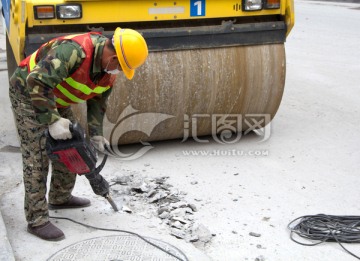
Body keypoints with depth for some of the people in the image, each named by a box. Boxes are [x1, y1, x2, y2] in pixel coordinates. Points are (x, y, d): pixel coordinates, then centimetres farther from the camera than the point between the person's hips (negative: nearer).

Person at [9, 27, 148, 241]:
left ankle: (60, 198, 31)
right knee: (37, 157, -12)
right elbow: (37, 83, -42)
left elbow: (98, 101, 3)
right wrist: (52, 121, -40)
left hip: (56, 99, 9)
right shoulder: (73, 50, -37)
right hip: (27, 94, -9)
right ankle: (37, 220, -6)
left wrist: (96, 133, -6)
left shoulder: (110, 70, -8)